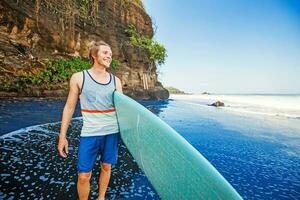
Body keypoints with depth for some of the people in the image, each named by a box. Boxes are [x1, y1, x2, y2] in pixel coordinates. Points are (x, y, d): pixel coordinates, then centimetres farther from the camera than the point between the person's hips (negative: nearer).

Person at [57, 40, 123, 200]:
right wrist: (62, 136, -1)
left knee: (106, 167, 17)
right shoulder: (78, 78, -1)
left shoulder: (115, 80, 5)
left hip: (112, 132, 3)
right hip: (89, 133, -2)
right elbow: (69, 108, 1)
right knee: (84, 175, 4)